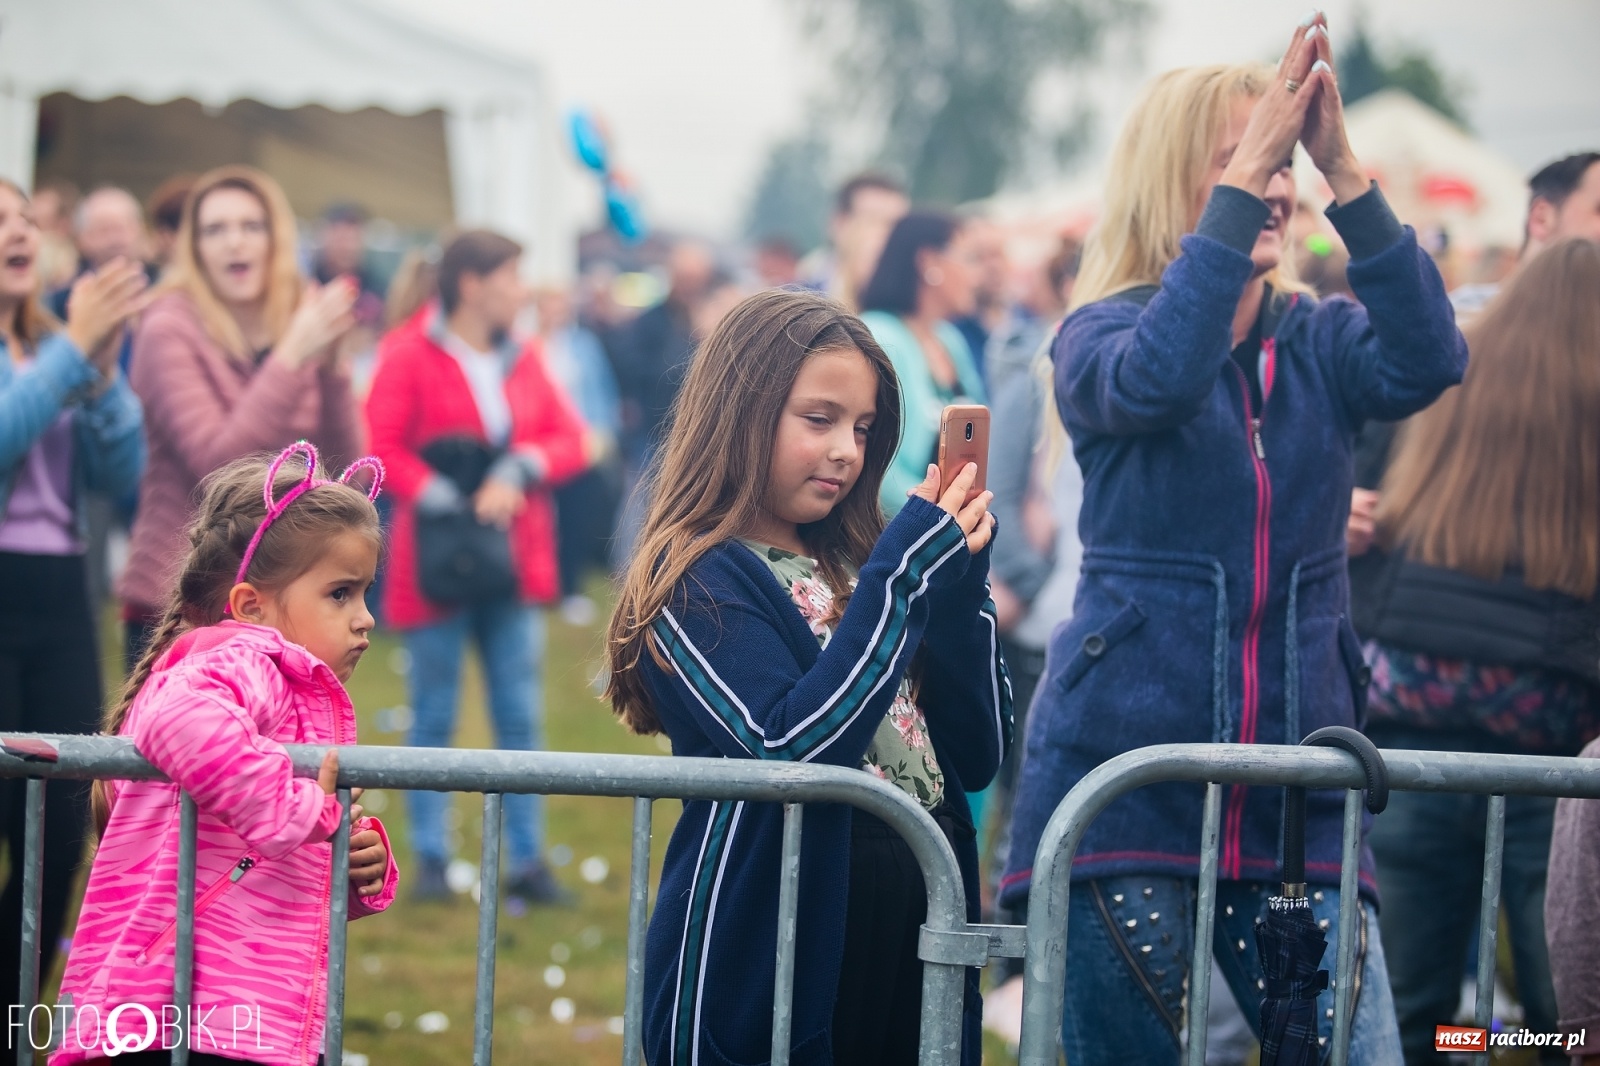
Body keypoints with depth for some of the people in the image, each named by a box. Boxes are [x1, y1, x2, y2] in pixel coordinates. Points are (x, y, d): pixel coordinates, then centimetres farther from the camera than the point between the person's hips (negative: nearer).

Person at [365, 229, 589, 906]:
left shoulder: (523, 359, 9)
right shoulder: (409, 356, -7)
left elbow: (569, 439, 7)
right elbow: (381, 444, -13)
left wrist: (519, 471, -11)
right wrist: (442, 499, -20)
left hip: (515, 563, 5)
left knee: (521, 721, 4)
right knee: (434, 718, 4)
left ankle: (527, 861, 8)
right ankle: (430, 861, 10)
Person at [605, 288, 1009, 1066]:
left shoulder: (851, 567, 13)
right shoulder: (697, 583, -7)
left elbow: (977, 755, 8)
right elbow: (794, 749, -22)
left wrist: (958, 580, -3)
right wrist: (904, 576, -18)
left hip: (916, 957, 6)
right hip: (769, 967, -6)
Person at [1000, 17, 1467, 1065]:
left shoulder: (1320, 343, 9)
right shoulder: (1101, 337, 1)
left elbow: (1429, 360, -13)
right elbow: (1158, 379, -23)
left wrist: (1344, 170, -21)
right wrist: (1243, 173, -25)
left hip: (1294, 794, 3)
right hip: (1122, 774, -3)